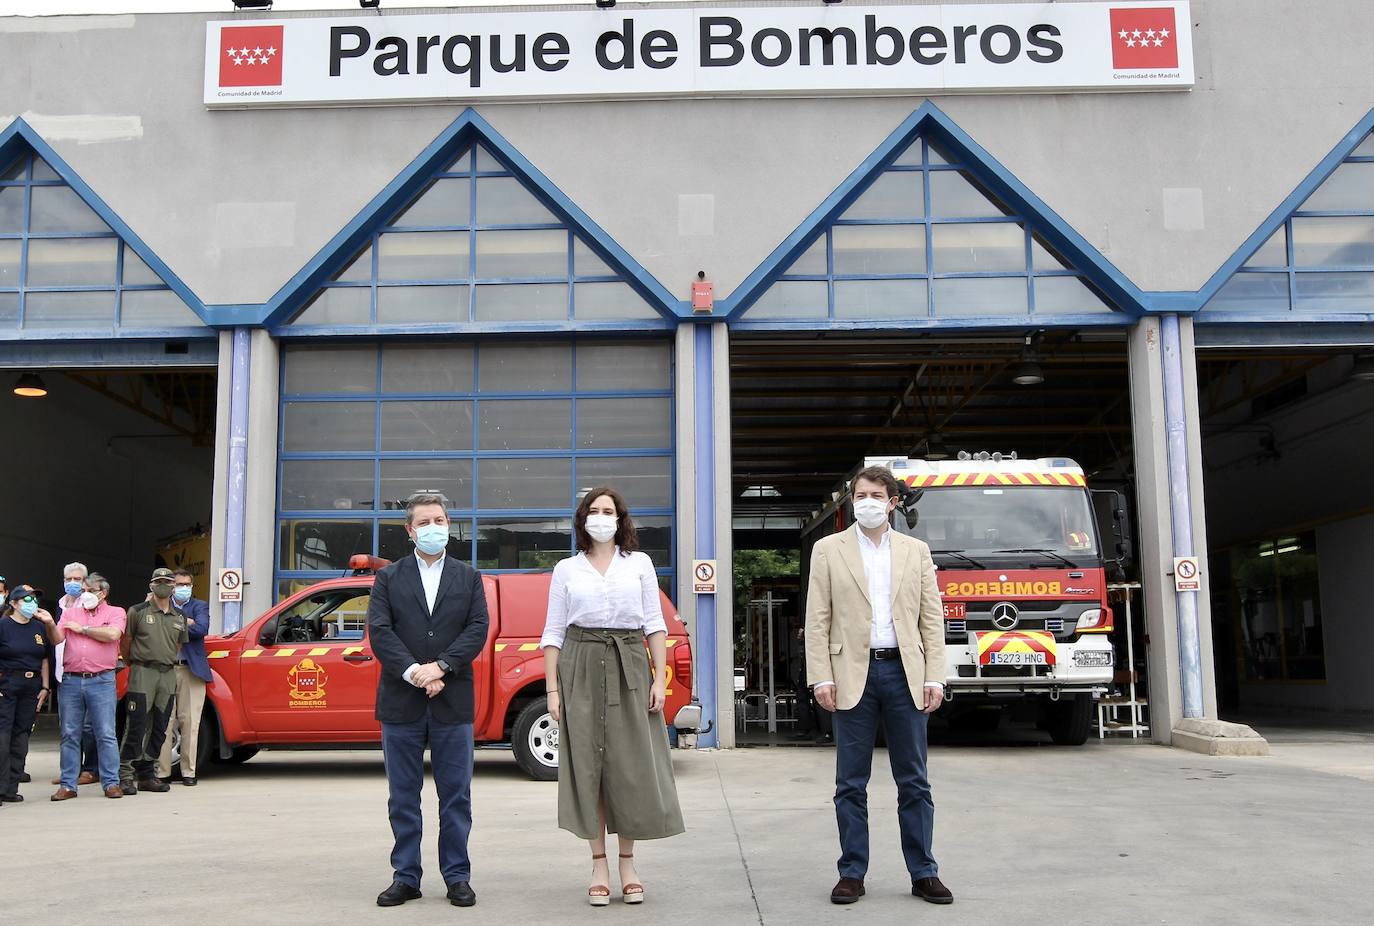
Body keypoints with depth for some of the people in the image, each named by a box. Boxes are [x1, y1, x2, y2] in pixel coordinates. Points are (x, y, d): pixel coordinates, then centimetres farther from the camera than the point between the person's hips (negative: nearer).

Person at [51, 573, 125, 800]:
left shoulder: (116, 612, 6)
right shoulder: (70, 612, 15)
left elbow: (112, 634, -14)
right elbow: (57, 639, 2)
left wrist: (81, 629, -3)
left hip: (101, 681, -3)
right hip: (71, 680, 3)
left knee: (106, 734, -2)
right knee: (70, 735, 6)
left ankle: (111, 783, 3)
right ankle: (67, 785, 12)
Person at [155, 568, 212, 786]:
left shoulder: (199, 606, 12)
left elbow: (201, 629, -6)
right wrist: (184, 623, -11)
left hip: (191, 670, 0)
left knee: (189, 723, 1)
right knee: (164, 723, -1)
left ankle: (188, 772, 7)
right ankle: (162, 772, 5)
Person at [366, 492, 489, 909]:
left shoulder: (469, 578, 10)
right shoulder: (389, 577, 8)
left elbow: (478, 629, -1)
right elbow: (379, 631, -3)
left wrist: (440, 666, -13)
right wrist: (413, 672, -16)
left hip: (453, 703, 0)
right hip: (401, 703, 0)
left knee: (456, 796, 4)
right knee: (403, 797, 7)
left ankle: (457, 877, 13)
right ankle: (405, 878, 16)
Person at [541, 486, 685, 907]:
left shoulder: (639, 563, 9)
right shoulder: (566, 569, 9)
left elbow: (655, 623, 6)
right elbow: (553, 631, 6)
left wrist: (660, 678, -3)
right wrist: (553, 689, -2)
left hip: (630, 670, 0)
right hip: (582, 670, 0)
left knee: (632, 765, 0)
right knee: (587, 764, 0)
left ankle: (628, 862, 13)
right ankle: (599, 865, 9)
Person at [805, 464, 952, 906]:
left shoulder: (916, 551, 10)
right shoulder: (828, 550, 5)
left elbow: (932, 619, 7)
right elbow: (817, 620, 1)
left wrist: (934, 678, -1)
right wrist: (821, 678, -7)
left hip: (905, 673, 1)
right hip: (853, 675, -1)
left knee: (914, 781, 6)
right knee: (851, 783, 5)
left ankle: (923, 873, 15)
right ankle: (852, 873, 13)